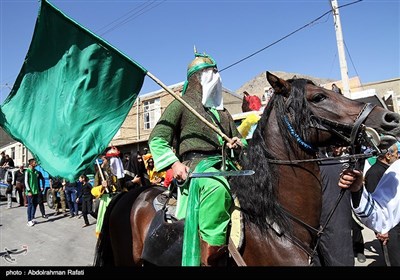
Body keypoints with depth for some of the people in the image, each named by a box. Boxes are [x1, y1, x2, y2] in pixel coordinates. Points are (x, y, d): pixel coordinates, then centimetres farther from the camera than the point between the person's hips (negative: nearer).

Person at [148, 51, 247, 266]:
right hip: (195, 166, -7)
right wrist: (174, 162, -16)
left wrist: (239, 144, 7)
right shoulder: (181, 104, 7)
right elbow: (156, 139, 1)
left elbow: (238, 140, 33)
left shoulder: (223, 112, 27)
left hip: (224, 167, 7)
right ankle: (209, 259, -27)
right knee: (217, 186, -37)